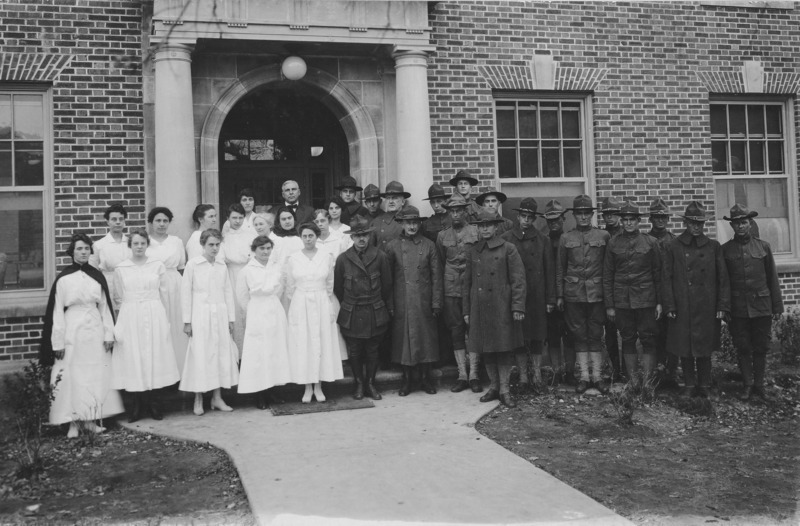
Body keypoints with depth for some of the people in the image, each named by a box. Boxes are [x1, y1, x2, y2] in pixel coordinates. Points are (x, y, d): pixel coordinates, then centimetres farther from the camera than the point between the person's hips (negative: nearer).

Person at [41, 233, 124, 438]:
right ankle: (73, 422, 8)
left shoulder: (98, 276, 6)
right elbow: (57, 312, -3)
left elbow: (105, 307, 8)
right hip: (72, 331, -3)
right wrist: (58, 342, -7)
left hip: (95, 331, 3)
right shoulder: (63, 279, -3)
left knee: (96, 375, 4)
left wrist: (109, 334, 2)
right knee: (72, 376, 0)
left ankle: (90, 419, 14)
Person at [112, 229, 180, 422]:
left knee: (155, 357, 1)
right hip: (130, 318, 0)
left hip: (155, 317, 0)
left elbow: (164, 293, 8)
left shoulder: (158, 266, 5)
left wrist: (163, 318, 8)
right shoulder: (120, 269, 5)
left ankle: (154, 405, 10)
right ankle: (136, 405, 8)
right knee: (132, 360, -1)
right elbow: (119, 298, 11)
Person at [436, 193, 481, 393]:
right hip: (451, 291, 3)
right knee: (456, 332, 4)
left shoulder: (477, 232, 1)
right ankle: (462, 375, 11)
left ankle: (473, 374, 6)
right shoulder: (442, 236, 9)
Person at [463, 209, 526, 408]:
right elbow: (467, 283, 14)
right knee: (486, 350, 9)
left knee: (504, 348, 0)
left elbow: (518, 279, -5)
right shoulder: (473, 252, 11)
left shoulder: (508, 249, -1)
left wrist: (518, 307, -12)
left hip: (502, 308, -4)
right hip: (480, 309, 4)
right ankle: (493, 386, 21)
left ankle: (504, 389, 9)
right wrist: (466, 310, 11)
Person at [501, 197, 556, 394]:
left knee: (537, 339, 5)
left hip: (537, 298, 1)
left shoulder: (542, 240, 7)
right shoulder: (505, 239, 2)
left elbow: (549, 271, 7)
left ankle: (537, 377, 14)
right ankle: (523, 377, 13)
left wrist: (550, 299, 3)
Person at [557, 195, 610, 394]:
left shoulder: (604, 236, 3)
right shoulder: (566, 239, 5)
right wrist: (559, 295, 3)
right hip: (574, 294, 1)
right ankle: (584, 376, 13)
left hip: (597, 293, -1)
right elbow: (560, 269, 7)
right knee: (579, 335, 5)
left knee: (596, 335, 4)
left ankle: (597, 376, 12)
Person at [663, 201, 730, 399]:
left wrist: (722, 306, 0)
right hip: (683, 307, 0)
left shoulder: (713, 247, 5)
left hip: (707, 308, 0)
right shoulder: (674, 247, 2)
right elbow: (667, 278, 1)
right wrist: (669, 306, -5)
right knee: (684, 348, 5)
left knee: (704, 348, 6)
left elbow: (723, 278, 5)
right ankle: (689, 385, 18)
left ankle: (704, 387, 18)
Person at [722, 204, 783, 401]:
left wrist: (777, 306, 3)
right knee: (743, 348, 4)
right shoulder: (725, 249, 2)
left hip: (761, 306, 0)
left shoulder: (763, 246, 4)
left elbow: (772, 278, 6)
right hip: (738, 309, 0)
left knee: (761, 348, 6)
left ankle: (759, 385, 17)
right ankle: (748, 384, 15)